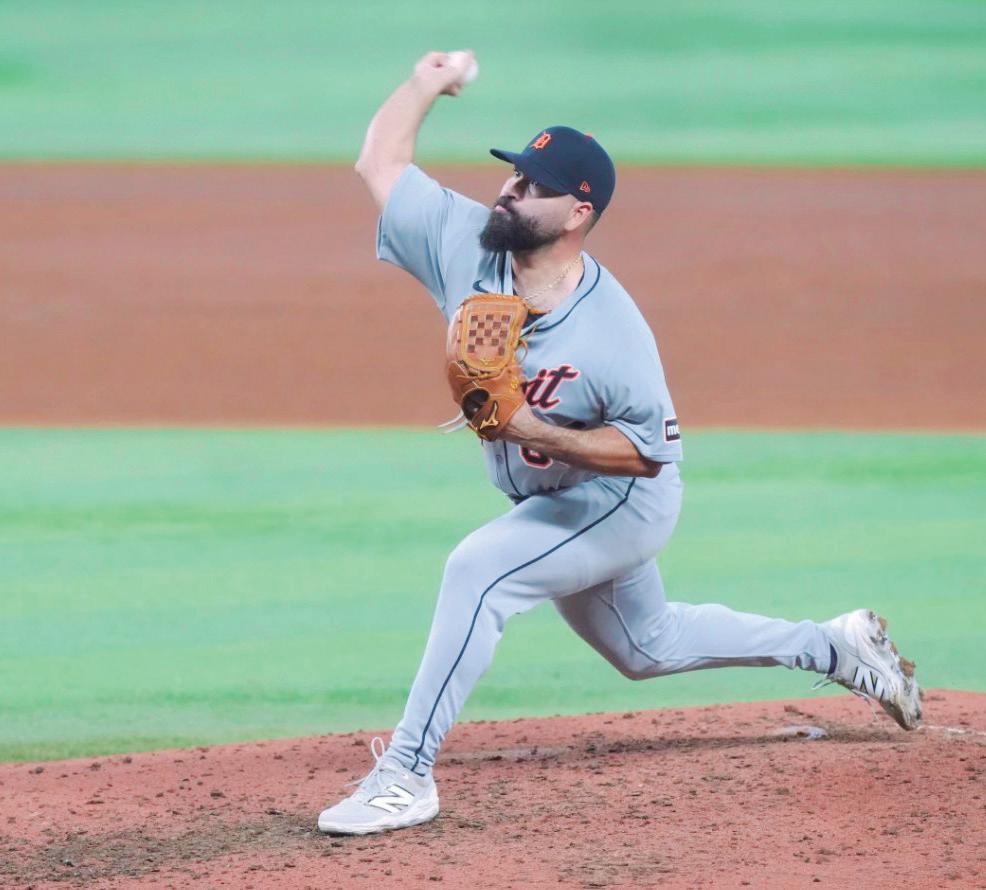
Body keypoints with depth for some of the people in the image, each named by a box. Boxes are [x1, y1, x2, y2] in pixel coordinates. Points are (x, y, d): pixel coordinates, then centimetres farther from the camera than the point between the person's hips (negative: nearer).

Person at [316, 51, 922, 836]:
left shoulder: (612, 334, -33)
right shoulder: (467, 247, -17)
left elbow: (652, 448, -26)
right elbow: (380, 161, -10)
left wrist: (537, 431, -35)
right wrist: (432, 81, -10)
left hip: (623, 501, -8)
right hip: (556, 505, 8)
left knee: (477, 570, -29)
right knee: (647, 647, 25)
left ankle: (407, 774, -26)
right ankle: (835, 647, 43)